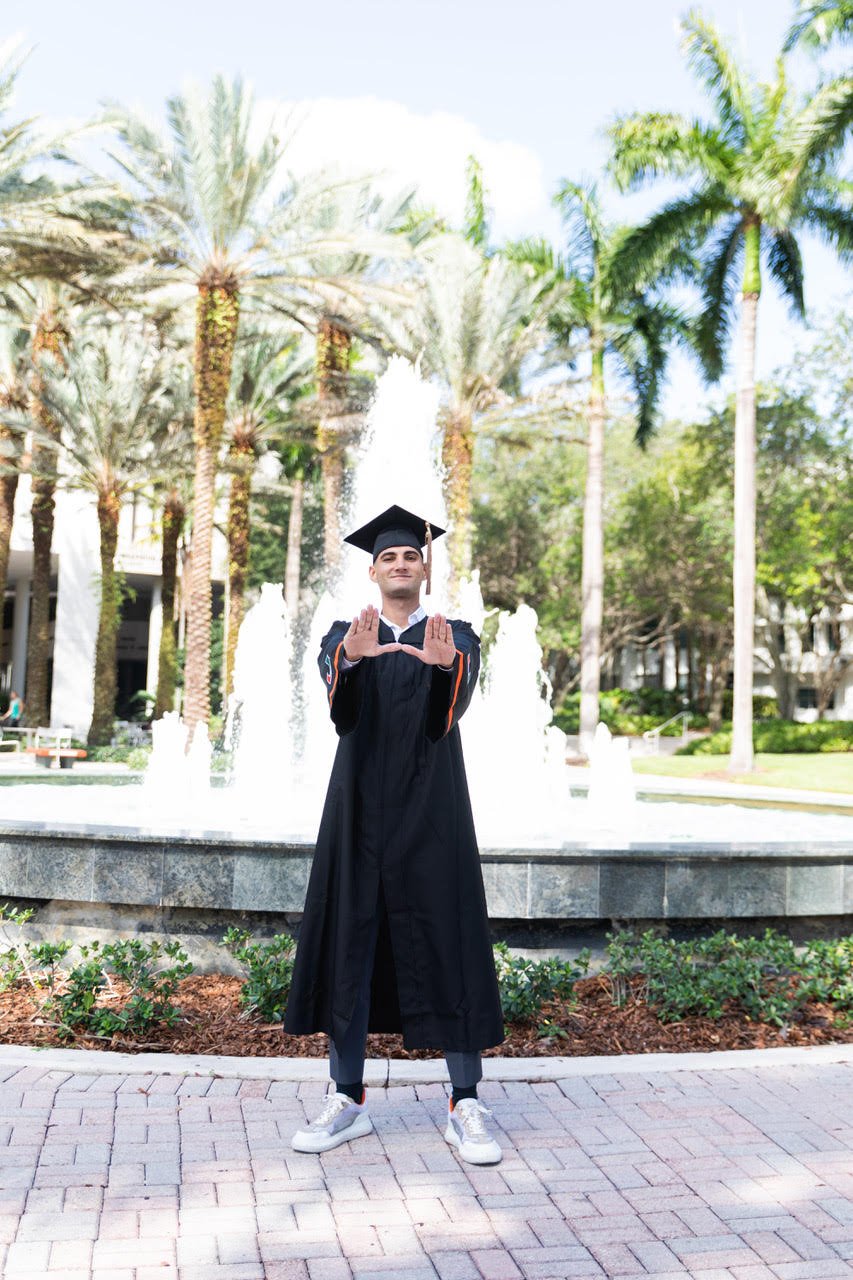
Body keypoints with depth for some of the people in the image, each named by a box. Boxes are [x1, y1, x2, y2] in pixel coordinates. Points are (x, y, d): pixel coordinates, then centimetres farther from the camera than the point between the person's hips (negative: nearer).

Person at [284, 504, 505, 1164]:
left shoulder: (456, 637, 5)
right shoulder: (344, 637, 8)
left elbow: (451, 708, -17)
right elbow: (340, 708, -15)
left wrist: (442, 664, -41)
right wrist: (351, 659, -38)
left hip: (431, 813, -1)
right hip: (360, 810, 2)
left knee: (447, 947, -2)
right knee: (350, 946, 5)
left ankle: (466, 1108, 8)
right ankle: (348, 1100, 18)